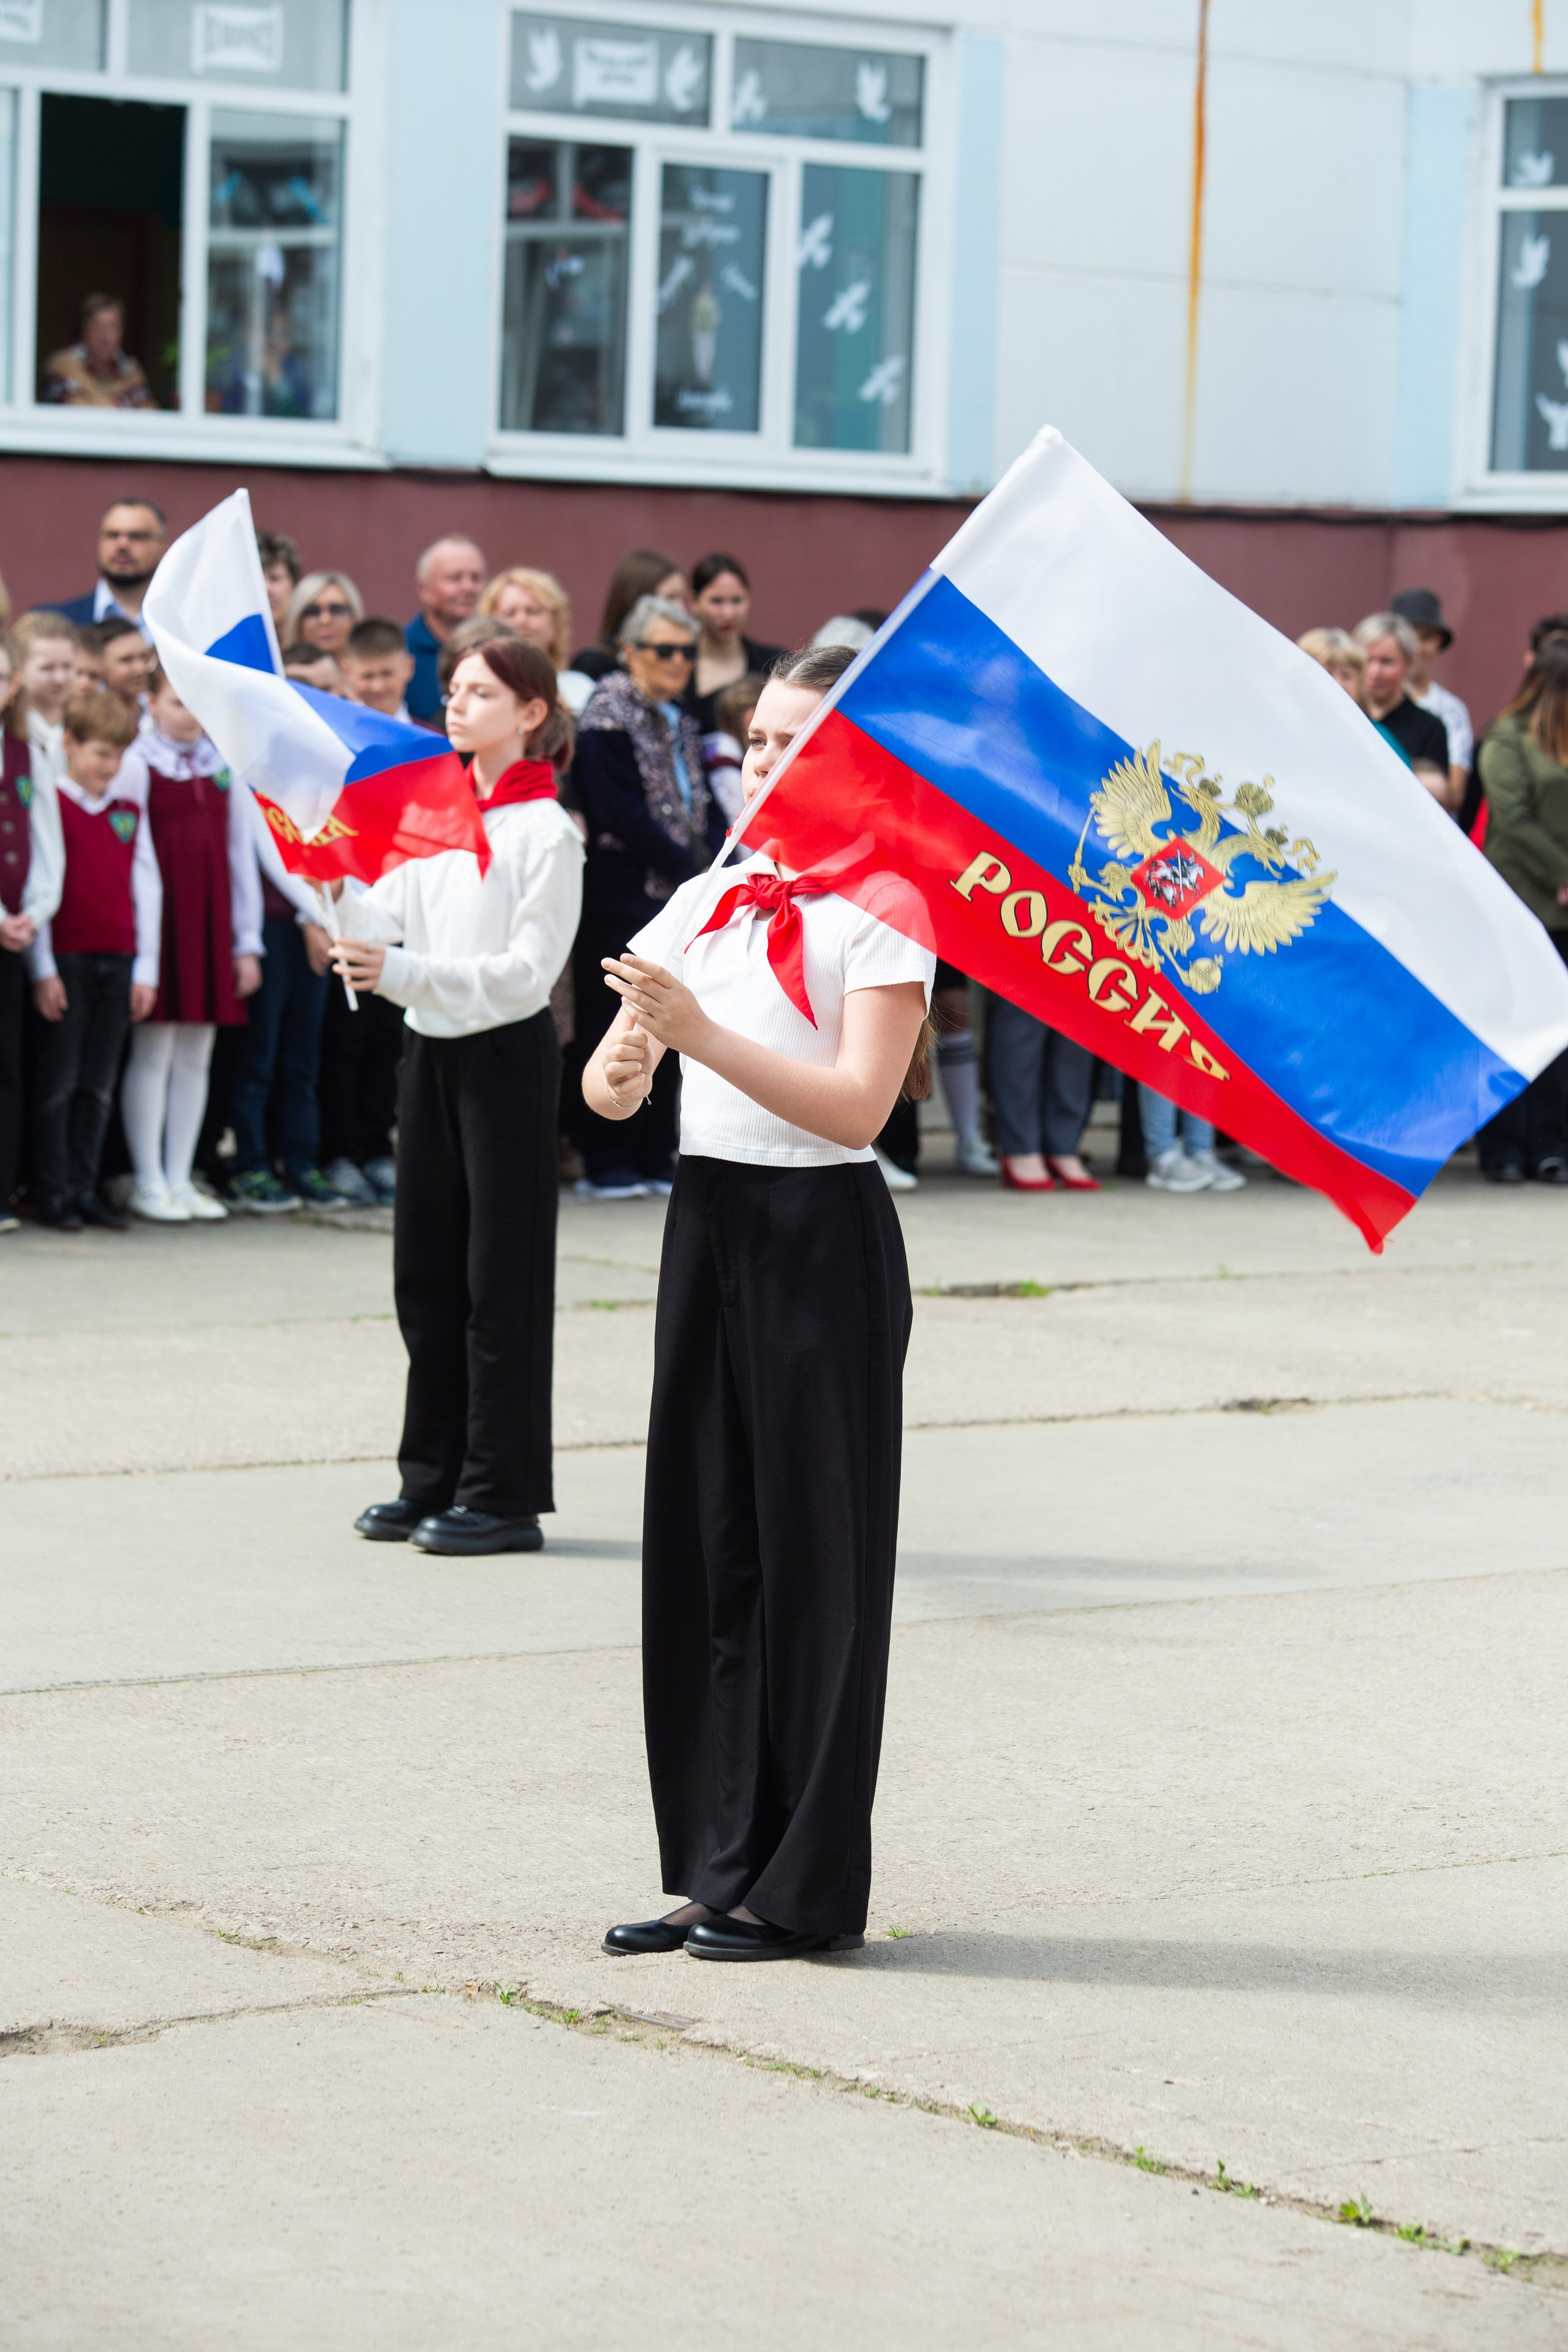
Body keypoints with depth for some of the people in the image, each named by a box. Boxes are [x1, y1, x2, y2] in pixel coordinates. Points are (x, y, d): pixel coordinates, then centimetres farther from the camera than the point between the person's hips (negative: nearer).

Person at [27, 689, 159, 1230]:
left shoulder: (130, 808, 11)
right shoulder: (52, 804, -4)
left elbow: (147, 886, 12)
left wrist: (145, 968, 7)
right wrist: (43, 970, -9)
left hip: (117, 961, 5)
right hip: (65, 959, -5)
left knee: (99, 1084, 7)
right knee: (59, 1080, -1)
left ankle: (85, 1190, 13)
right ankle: (54, 1194, 3)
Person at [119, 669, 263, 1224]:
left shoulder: (225, 767, 11)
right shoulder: (137, 764, -4)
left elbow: (240, 853, 12)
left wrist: (247, 942, 9)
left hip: (211, 926, 5)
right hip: (161, 923, -5)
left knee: (196, 1057, 8)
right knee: (153, 1054, -1)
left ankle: (179, 1179, 15)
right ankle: (149, 1184, 5)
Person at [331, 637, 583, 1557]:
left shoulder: (545, 831, -11)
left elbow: (526, 971, -18)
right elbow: (385, 923, 7)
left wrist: (403, 972, -27)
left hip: (506, 1052, -7)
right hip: (430, 1050, 7)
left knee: (502, 1274, -3)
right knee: (427, 1269, 11)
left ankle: (505, 1493, 3)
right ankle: (435, 1479, 20)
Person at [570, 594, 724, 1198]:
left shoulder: (679, 719, 16)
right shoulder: (608, 718, -9)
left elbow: (700, 802, 16)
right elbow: (621, 816, -17)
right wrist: (692, 869, -15)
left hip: (678, 895, 8)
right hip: (624, 893, -8)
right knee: (617, 1030, -4)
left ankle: (656, 1159, 14)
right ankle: (606, 1164, 0)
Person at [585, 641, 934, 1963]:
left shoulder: (882, 909, -8)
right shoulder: (706, 903, 11)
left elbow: (857, 1105, -18)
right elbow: (608, 1084, 10)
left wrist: (700, 1031, -26)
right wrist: (620, 1072, -14)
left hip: (822, 1236, -7)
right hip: (709, 1219, 7)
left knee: (814, 1549, -1)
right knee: (705, 1542, 8)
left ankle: (810, 1888, 7)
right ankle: (719, 1866, 17)